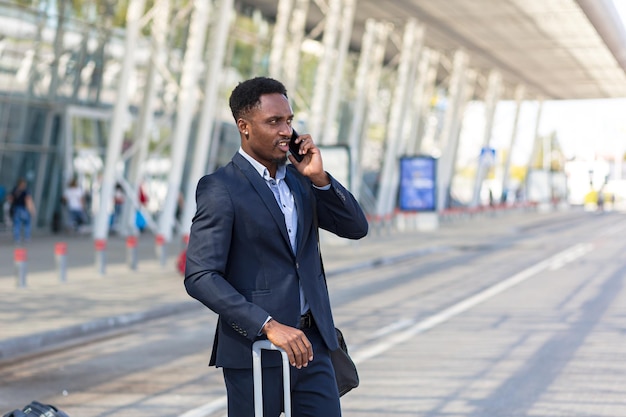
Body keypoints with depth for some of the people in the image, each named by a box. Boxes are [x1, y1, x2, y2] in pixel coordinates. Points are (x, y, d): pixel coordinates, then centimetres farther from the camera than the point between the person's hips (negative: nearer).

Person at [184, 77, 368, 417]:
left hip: (310, 342, 6)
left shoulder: (299, 176, 10)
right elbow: (200, 277, -17)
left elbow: (356, 228, 8)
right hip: (255, 350, -5)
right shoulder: (220, 188, -10)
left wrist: (319, 178, -7)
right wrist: (268, 326, -24)